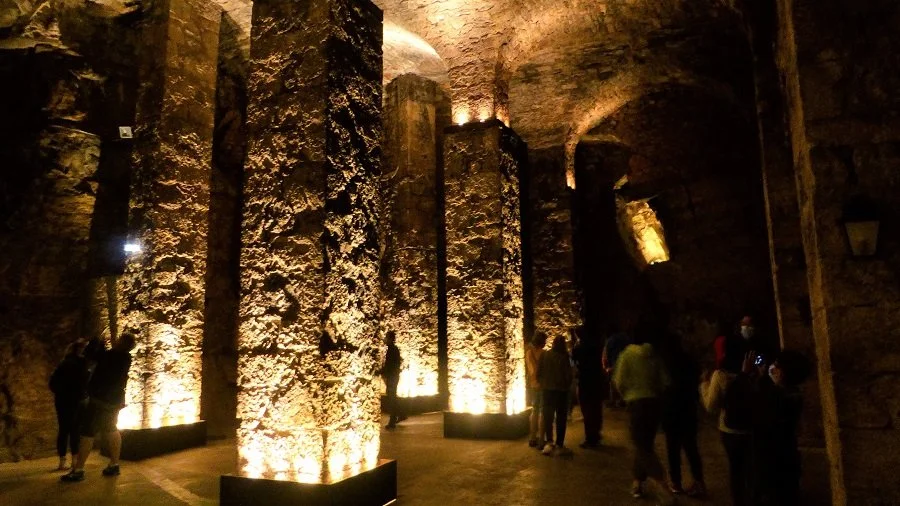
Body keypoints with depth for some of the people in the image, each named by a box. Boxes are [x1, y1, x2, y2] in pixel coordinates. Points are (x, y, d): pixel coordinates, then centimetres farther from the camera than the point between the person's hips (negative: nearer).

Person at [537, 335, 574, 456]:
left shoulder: (544, 356, -3)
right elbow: (568, 375, -11)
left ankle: (549, 442, 2)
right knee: (561, 418, 7)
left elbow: (539, 373, 0)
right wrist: (566, 385, 8)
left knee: (548, 417, 12)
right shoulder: (564, 357, -13)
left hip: (547, 390, 3)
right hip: (561, 390, -3)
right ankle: (559, 445, 7)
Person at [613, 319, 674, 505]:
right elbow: (665, 382, 1)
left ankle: (659, 484, -21)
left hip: (637, 402, -4)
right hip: (655, 402, 5)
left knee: (642, 445, -5)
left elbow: (620, 382, -7)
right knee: (644, 443, 16)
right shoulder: (655, 356, 2)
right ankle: (638, 482, 24)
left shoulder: (628, 354, -6)